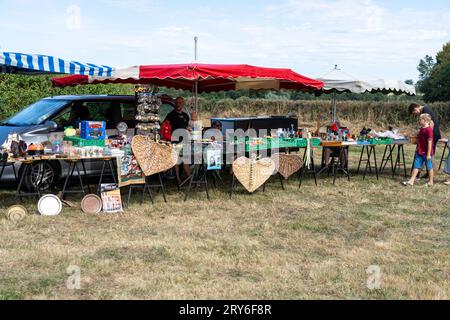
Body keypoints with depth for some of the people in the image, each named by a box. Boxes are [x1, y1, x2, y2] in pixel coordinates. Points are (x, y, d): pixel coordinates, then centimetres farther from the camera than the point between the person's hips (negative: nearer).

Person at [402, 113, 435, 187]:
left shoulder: (429, 130, -19)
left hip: (426, 153, -8)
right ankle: (411, 181, 8)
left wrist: (428, 154, -20)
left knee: (429, 167, 7)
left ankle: (431, 182, 20)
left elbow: (429, 142, -20)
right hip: (419, 152, 8)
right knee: (416, 166, 7)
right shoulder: (421, 129, 9)